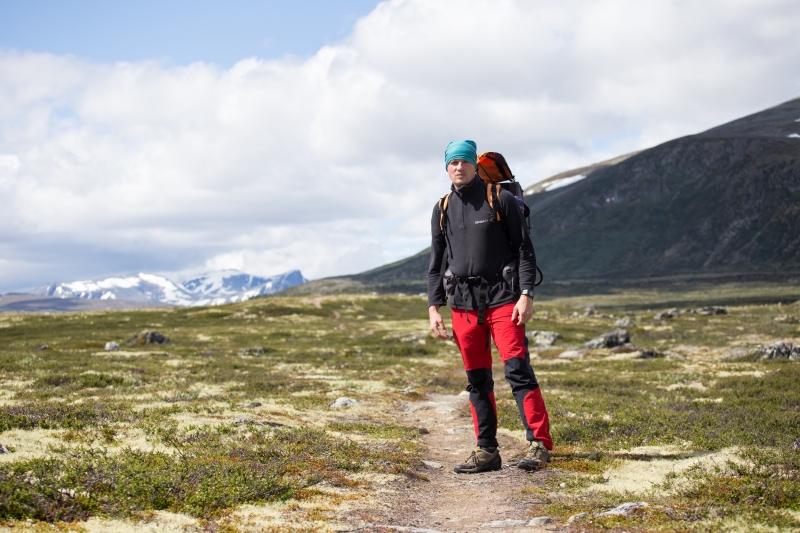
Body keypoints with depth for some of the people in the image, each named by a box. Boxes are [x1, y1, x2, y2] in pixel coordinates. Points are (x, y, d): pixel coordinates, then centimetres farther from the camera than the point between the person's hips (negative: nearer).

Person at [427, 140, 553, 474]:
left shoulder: (501, 199, 0)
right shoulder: (442, 210, 12)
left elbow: (524, 248, -2)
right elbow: (436, 263, 16)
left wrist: (526, 294, -12)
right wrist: (434, 307, 7)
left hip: (502, 296, -4)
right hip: (463, 303, 4)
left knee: (517, 369, -12)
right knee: (477, 380, 5)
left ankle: (539, 444, -9)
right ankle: (487, 452, 11)